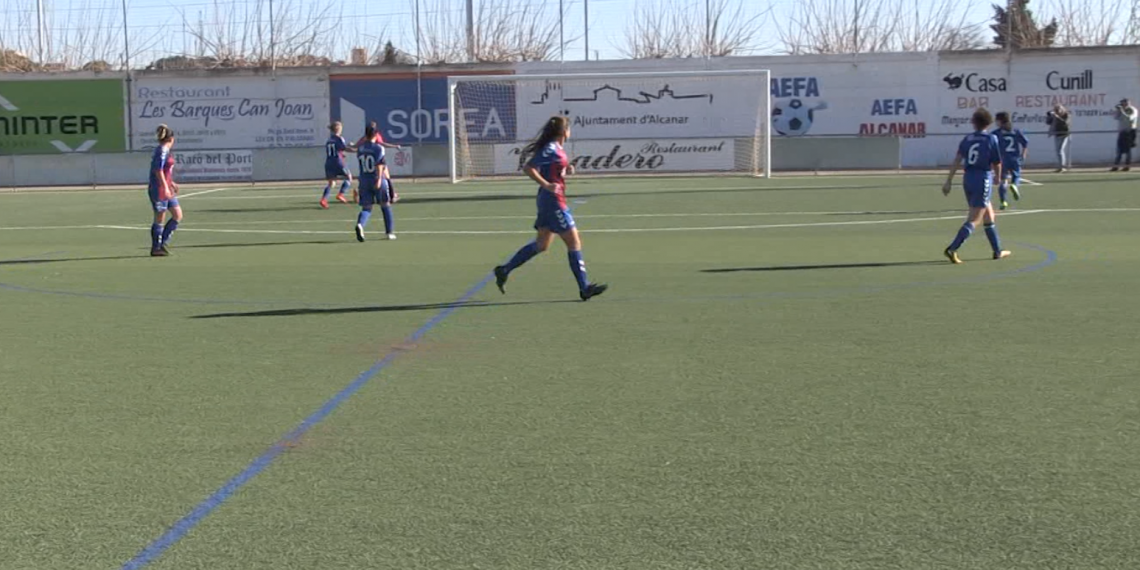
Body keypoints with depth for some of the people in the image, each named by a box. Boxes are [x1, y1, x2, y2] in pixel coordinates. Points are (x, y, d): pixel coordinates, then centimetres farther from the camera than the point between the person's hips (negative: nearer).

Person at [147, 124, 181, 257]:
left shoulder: (165, 151, 14)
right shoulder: (162, 151, -14)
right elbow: (158, 170, -21)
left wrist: (171, 183, 33)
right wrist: (166, 187, -25)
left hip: (166, 189, 10)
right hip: (159, 190, -10)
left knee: (178, 215, 9)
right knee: (159, 219, -2)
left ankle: (163, 243, 14)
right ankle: (156, 248, 7)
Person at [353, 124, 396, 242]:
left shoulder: (360, 149, 6)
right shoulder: (378, 148, -7)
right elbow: (379, 164, -19)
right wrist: (379, 179, -27)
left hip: (364, 181, 3)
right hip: (378, 180, -3)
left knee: (366, 208, 3)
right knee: (385, 206, 13)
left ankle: (360, 224, -29)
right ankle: (390, 232, 16)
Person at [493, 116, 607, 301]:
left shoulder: (556, 149, 12)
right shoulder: (550, 150, -16)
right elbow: (528, 168, -20)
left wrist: (566, 170, 5)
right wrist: (546, 185, -24)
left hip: (550, 201, 10)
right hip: (553, 202, -10)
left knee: (541, 245, 15)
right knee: (574, 242, -4)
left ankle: (504, 270, 19)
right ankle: (584, 288, 0)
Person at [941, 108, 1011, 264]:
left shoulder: (967, 139, 4)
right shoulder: (991, 139, -6)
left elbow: (957, 160, -3)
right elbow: (997, 164, -2)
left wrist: (948, 181, -2)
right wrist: (998, 177, 19)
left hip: (968, 179, 6)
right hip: (983, 180, -6)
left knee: (990, 216, 19)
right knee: (973, 220, -6)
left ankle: (997, 251, 27)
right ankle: (952, 249, -19)